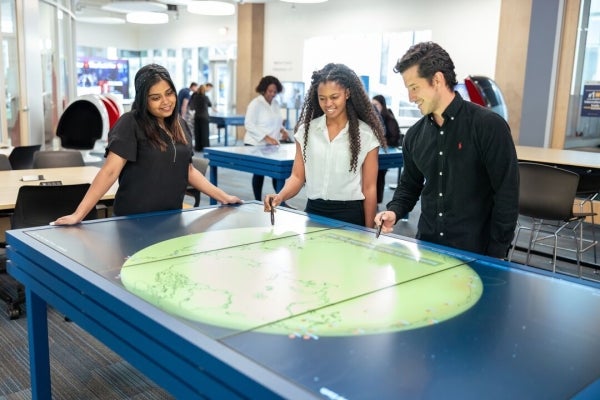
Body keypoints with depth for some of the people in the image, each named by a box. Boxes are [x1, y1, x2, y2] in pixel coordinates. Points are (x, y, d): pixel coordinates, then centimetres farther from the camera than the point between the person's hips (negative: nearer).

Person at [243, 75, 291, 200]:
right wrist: (266, 137, -29)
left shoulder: (276, 103, 9)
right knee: (259, 174, 3)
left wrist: (282, 130, -1)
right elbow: (249, 124, -20)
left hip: (272, 145, 6)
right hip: (256, 145, -6)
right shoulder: (255, 103, -12)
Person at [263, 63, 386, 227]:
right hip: (313, 211, 3)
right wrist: (280, 196, -18)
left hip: (350, 215, -2)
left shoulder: (366, 134, -5)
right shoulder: (306, 129, 3)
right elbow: (298, 176, 2)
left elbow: (369, 188, -4)